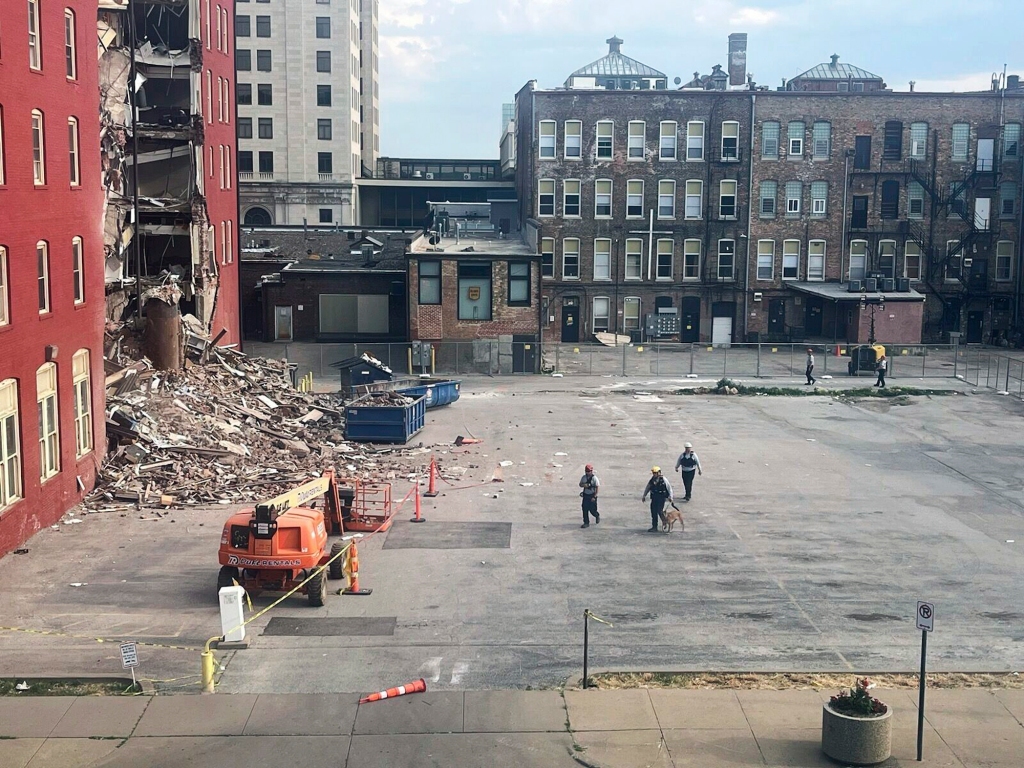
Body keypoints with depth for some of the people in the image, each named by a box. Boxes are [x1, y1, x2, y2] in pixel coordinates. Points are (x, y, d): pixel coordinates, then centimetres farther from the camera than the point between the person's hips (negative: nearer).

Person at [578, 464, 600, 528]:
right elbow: (580, 484, 12)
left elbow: (597, 487, -13)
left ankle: (597, 516, 35)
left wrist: (594, 497, -16)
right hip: (585, 495, 5)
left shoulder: (594, 478, -14)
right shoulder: (584, 477, 3)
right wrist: (583, 485, -14)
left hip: (592, 496, -5)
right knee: (585, 509, 1)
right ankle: (586, 523, 9)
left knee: (592, 510, 2)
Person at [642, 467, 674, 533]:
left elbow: (669, 488, -4)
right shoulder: (652, 480, 7)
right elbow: (647, 488, 16)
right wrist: (644, 496, 13)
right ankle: (654, 527, 12)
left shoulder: (663, 479, -7)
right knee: (653, 512, 4)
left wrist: (670, 497, -10)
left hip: (661, 498, -5)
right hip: (654, 497, 5)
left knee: (660, 511, -15)